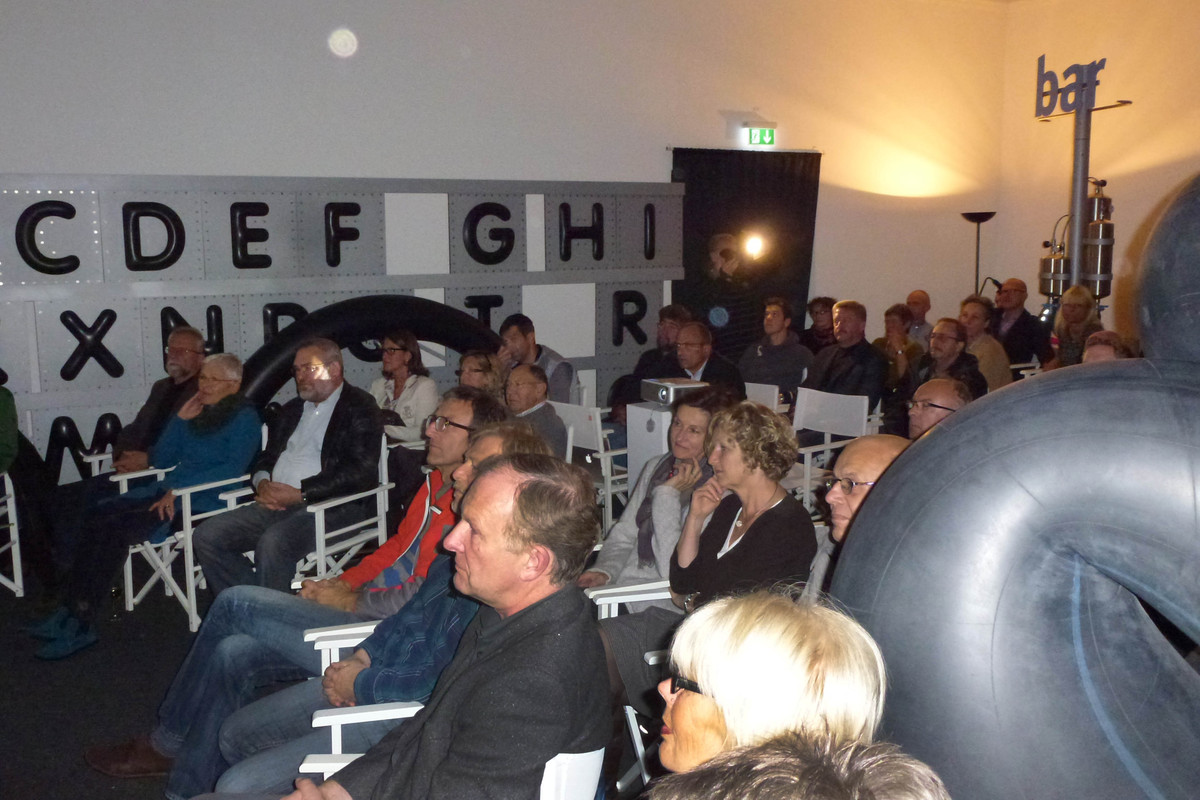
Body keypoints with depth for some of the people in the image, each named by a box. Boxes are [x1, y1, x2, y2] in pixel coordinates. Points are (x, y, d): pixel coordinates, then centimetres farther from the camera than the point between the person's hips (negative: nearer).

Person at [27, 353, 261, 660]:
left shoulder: (245, 418, -1)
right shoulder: (195, 412, 21)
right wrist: (180, 420, 5)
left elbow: (233, 468, -15)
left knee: (115, 527, -24)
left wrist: (178, 488, -21)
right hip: (168, 492, 7)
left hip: (206, 499, -7)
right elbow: (160, 460, 18)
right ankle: (73, 609, -19)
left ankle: (81, 622, -20)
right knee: (97, 516, -17)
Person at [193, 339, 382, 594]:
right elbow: (267, 457, 26)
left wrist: (301, 494, -17)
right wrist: (262, 483, 0)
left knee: (272, 542, -34)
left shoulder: (360, 408, -1)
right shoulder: (292, 409, 23)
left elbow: (363, 472, -13)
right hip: (276, 504, 8)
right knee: (207, 535, -10)